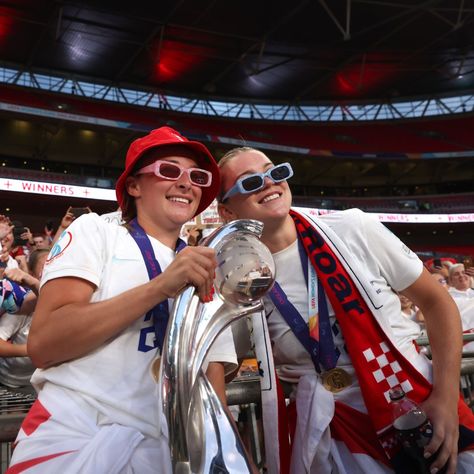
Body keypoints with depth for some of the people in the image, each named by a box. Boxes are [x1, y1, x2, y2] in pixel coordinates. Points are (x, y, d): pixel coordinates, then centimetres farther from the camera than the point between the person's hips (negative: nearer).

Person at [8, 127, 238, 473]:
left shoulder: (205, 274, 12)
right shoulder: (95, 231, 0)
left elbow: (213, 377, 9)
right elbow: (42, 344, -13)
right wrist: (159, 287, -20)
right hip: (71, 438, -3)